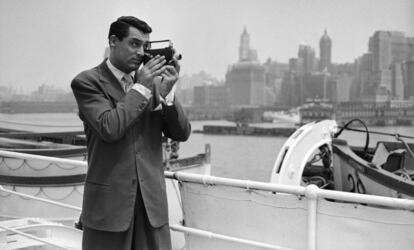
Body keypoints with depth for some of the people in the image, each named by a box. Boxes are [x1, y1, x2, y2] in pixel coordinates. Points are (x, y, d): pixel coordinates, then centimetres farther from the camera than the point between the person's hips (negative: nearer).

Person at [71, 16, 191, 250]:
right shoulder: (87, 81, -5)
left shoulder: (153, 80, 8)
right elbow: (110, 128, -20)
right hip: (109, 201, -4)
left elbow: (181, 133, 4)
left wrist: (167, 91, -10)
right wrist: (140, 87, -13)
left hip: (152, 200, 4)